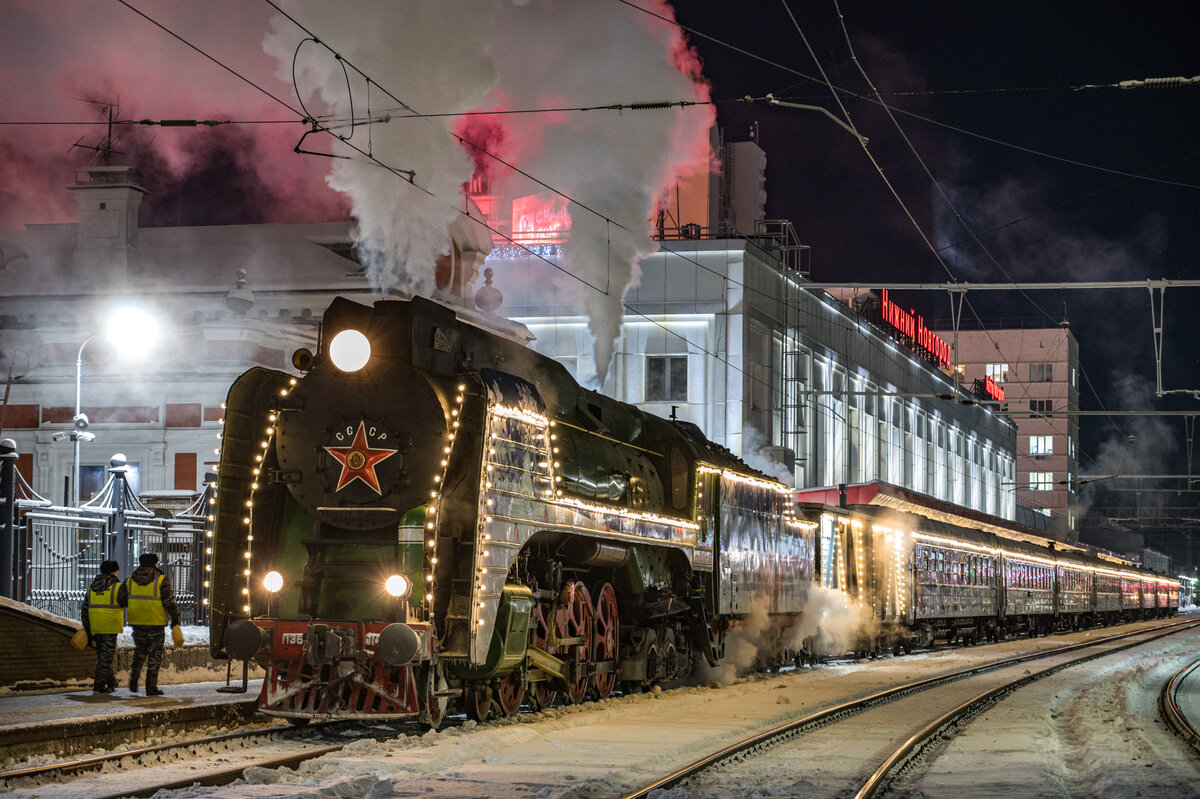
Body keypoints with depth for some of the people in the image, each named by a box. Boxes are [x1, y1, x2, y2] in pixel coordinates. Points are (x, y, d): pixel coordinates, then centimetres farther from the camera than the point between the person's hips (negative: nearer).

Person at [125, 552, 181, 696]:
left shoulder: (130, 580, 7)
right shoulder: (161, 580, -6)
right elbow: (170, 602, -8)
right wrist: (175, 621, -3)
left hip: (136, 621, 4)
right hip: (155, 622, -4)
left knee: (140, 651, 20)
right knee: (155, 654, 4)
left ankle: (134, 678, 0)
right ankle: (151, 686, 3)